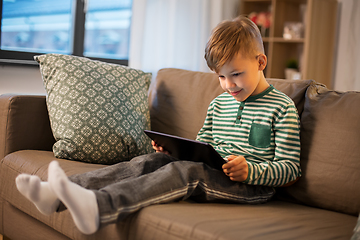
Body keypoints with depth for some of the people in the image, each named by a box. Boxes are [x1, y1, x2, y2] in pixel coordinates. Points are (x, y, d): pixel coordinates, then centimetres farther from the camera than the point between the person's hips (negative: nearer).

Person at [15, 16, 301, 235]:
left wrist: (249, 170, -22)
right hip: (211, 173, 6)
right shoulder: (219, 104, 18)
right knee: (148, 161, -16)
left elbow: (291, 168, -5)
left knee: (185, 171, -34)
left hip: (254, 185, -6)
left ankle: (97, 207, -53)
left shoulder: (283, 108, -3)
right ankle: (56, 195, -28)